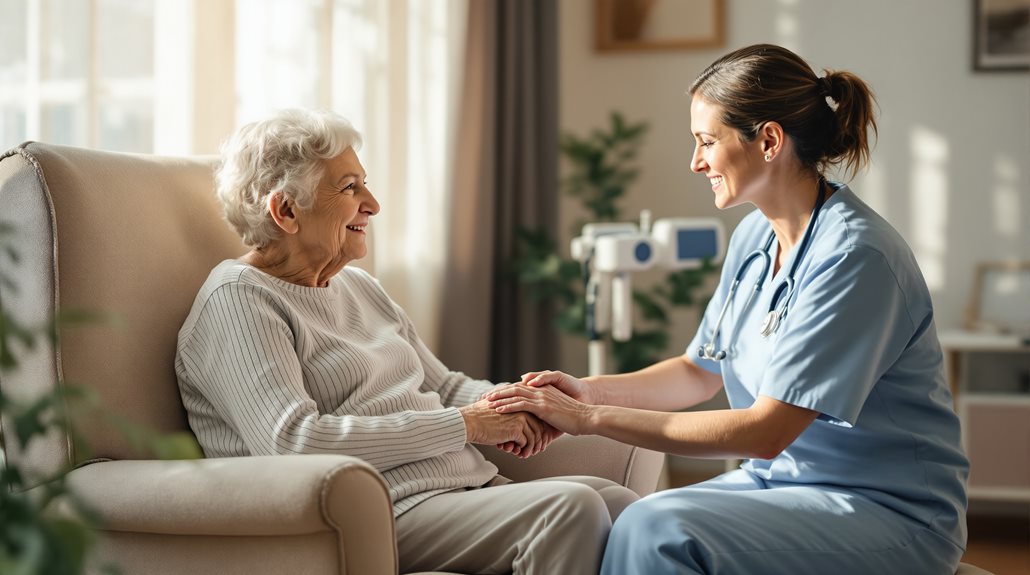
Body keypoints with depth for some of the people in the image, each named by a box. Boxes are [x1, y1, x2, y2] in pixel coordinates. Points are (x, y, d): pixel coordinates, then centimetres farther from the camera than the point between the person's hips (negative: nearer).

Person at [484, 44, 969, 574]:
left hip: (890, 511, -7)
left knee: (657, 531, -29)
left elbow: (767, 431, -24)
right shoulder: (754, 236, 7)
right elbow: (700, 371, 18)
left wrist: (591, 418, -22)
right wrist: (588, 391, 1)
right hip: (780, 479, 7)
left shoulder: (856, 255, -21)